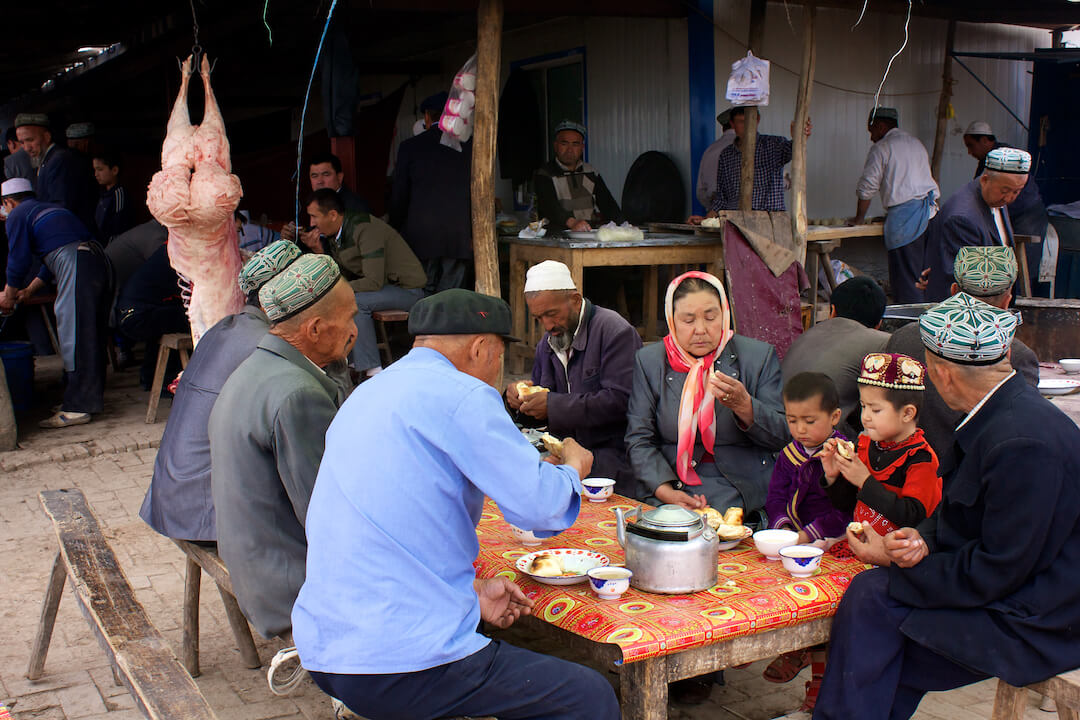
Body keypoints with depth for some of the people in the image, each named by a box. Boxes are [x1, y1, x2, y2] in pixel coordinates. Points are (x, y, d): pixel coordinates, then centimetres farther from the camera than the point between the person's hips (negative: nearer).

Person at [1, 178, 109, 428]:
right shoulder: (48, 209, 34)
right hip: (97, 256, 9)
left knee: (74, 335, -8)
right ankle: (92, 395, 20)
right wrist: (30, 289, 40)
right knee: (90, 334, 13)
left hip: (75, 265, -9)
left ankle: (78, 408, -8)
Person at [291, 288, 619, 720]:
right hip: (399, 663, -10)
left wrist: (471, 589, 14)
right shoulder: (460, 394, -11)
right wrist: (573, 467, 9)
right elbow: (538, 503, -13)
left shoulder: (368, 395, 18)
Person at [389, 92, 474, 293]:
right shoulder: (468, 147, 3)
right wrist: (474, 234, 10)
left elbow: (399, 196, 4)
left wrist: (395, 231, 14)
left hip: (421, 237, -1)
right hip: (459, 238, 1)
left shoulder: (410, 146, 1)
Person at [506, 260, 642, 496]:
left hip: (612, 453, -7)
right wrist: (520, 399, -2)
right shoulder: (546, 344, 16)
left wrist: (554, 405, -19)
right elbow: (540, 417, 22)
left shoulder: (615, 332, -9)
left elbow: (619, 400, -19)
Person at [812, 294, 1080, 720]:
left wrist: (893, 561, -13)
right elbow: (959, 516, 14)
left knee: (873, 596, -14)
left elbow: (995, 573, -23)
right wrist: (923, 539, -7)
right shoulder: (1002, 412, 3)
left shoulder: (1023, 444, -28)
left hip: (1035, 621, -9)